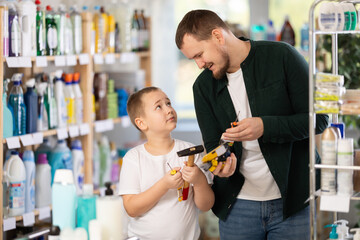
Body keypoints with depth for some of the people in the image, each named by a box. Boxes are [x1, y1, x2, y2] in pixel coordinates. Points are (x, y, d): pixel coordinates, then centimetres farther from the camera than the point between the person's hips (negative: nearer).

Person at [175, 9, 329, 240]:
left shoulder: (282, 57, -8)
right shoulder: (203, 86, 5)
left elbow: (318, 119, -9)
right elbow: (213, 143, 7)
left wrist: (265, 127, -22)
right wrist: (222, 161, -17)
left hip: (291, 199, -3)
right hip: (237, 204, 3)